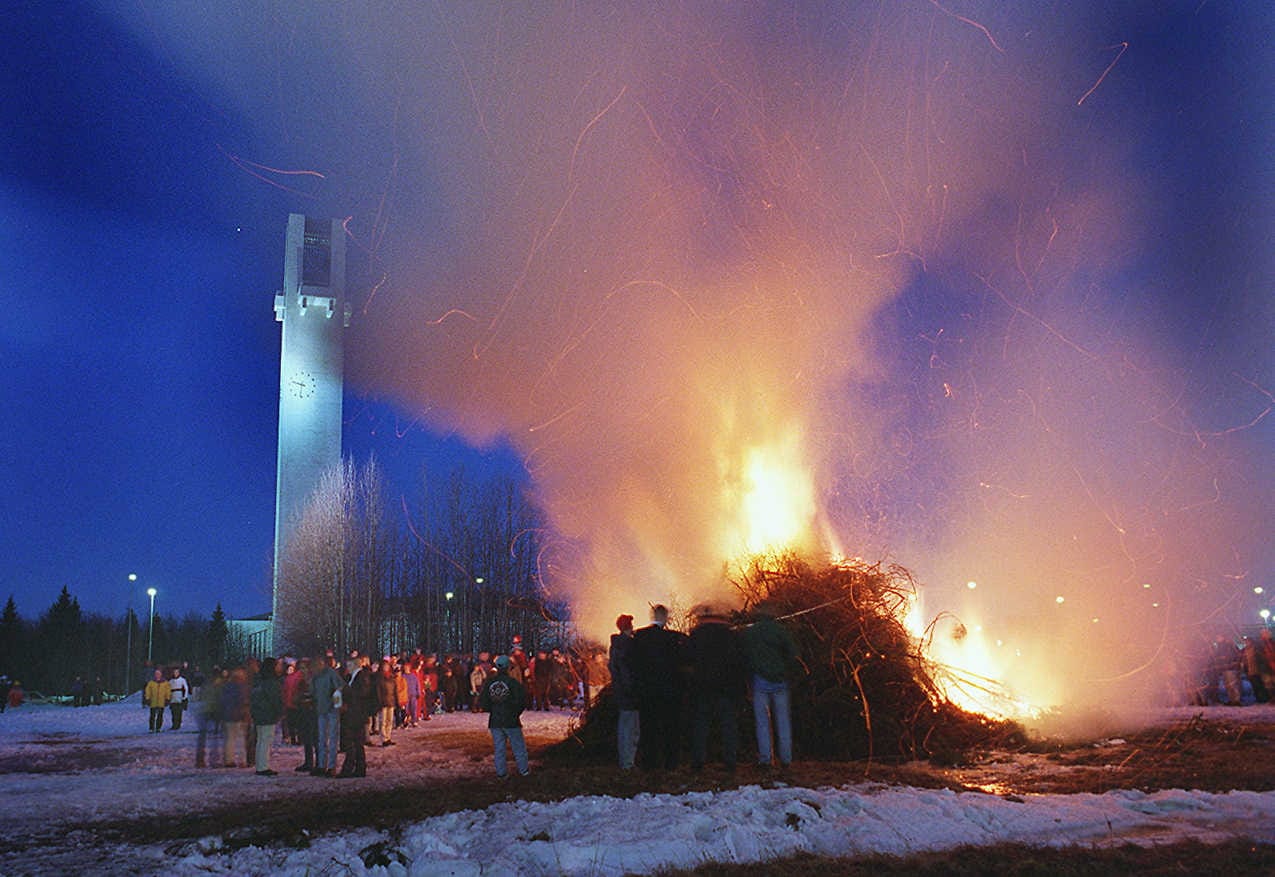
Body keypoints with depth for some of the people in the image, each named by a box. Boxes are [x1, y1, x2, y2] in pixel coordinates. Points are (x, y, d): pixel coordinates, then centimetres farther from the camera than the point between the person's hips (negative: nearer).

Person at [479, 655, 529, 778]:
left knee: (499, 748, 11)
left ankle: (501, 772, 14)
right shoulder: (513, 682, -13)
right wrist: (516, 712, 4)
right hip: (511, 721, -3)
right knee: (518, 746, 11)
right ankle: (524, 769, 19)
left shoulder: (488, 683, -1)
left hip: (494, 721, 3)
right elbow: (521, 701, -14)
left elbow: (482, 704, 1)